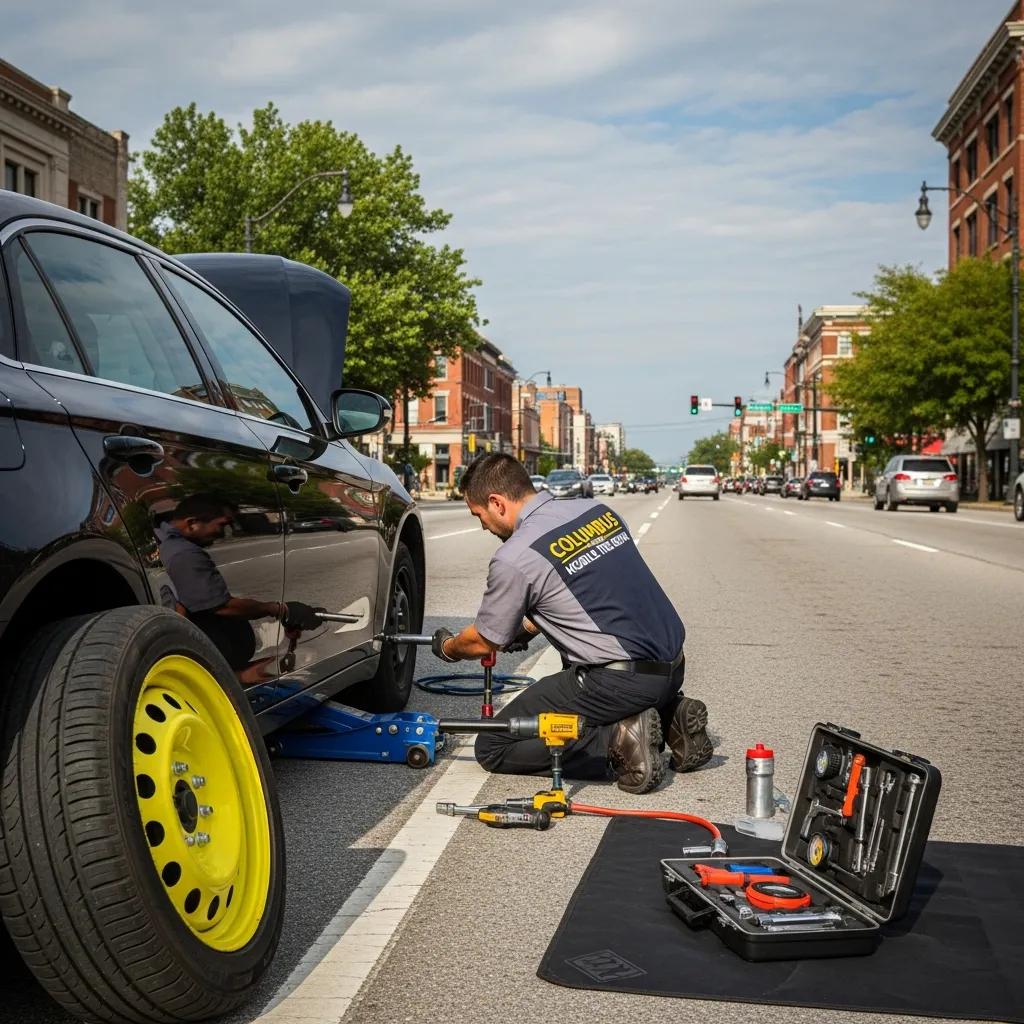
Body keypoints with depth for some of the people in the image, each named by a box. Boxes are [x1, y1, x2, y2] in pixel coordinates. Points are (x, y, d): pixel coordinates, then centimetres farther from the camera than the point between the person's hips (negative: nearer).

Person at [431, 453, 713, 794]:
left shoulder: (514, 558, -11)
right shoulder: (596, 509, 10)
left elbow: (484, 642, 3)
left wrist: (448, 647, 26)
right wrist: (529, 626, 32)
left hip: (620, 681, -8)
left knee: (493, 748, 1)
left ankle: (618, 741, -11)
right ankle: (670, 716, 13)